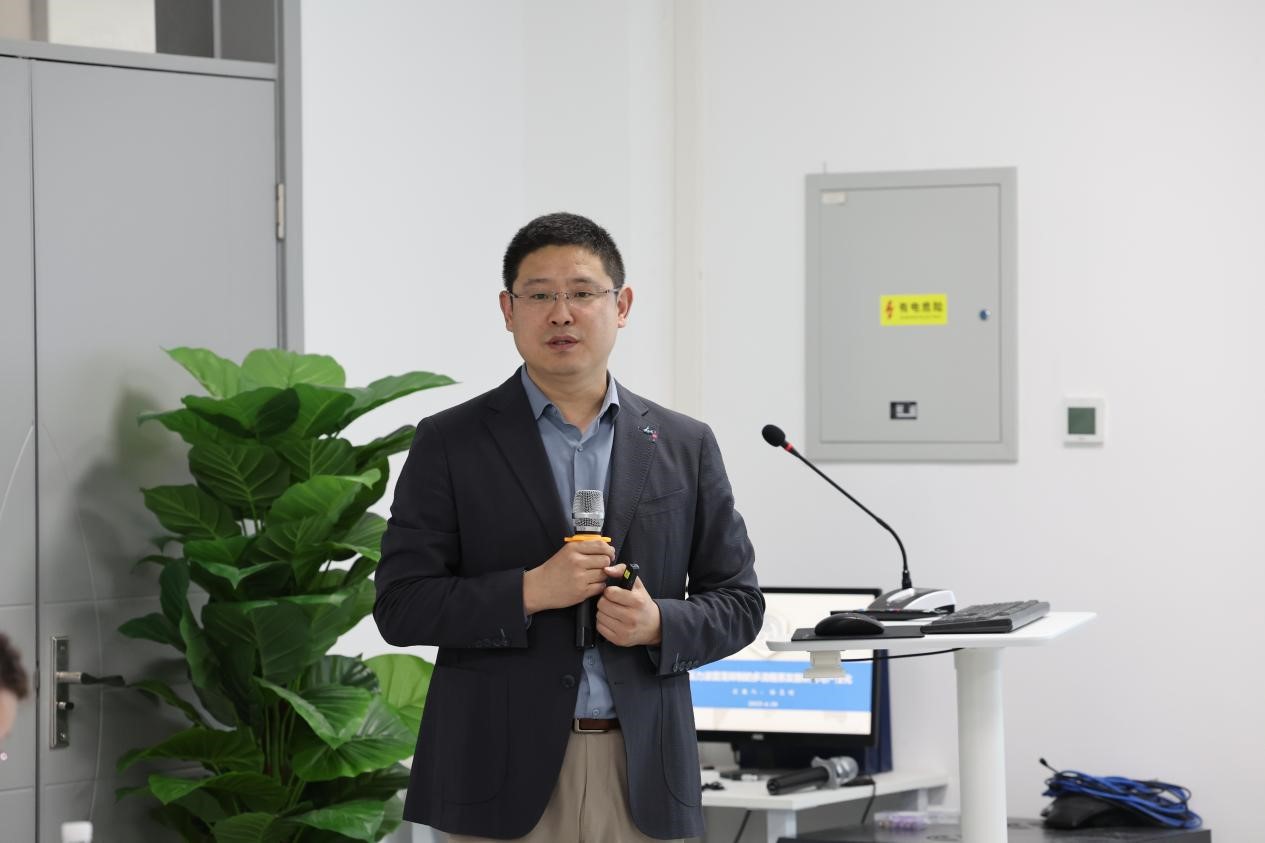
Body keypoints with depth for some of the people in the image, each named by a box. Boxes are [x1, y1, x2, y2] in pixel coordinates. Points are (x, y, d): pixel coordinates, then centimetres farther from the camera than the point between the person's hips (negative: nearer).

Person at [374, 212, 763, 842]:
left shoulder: (684, 447, 9)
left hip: (641, 779, 2)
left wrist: (660, 623, -9)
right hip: (503, 773, -2)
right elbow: (400, 606, -2)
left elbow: (737, 601, 11)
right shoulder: (449, 444, 3)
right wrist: (529, 592, -15)